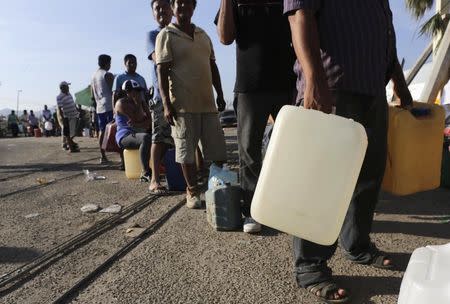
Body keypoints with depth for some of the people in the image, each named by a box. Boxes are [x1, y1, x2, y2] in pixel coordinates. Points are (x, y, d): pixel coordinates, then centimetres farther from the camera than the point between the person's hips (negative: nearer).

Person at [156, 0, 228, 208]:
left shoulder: (203, 35, 18)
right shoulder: (166, 35, 0)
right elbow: (162, 72, -7)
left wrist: (220, 94, 15)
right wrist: (166, 104, -15)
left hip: (208, 102, 6)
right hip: (183, 104, -5)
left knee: (218, 149, 6)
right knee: (186, 150, 0)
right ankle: (192, 191, 11)